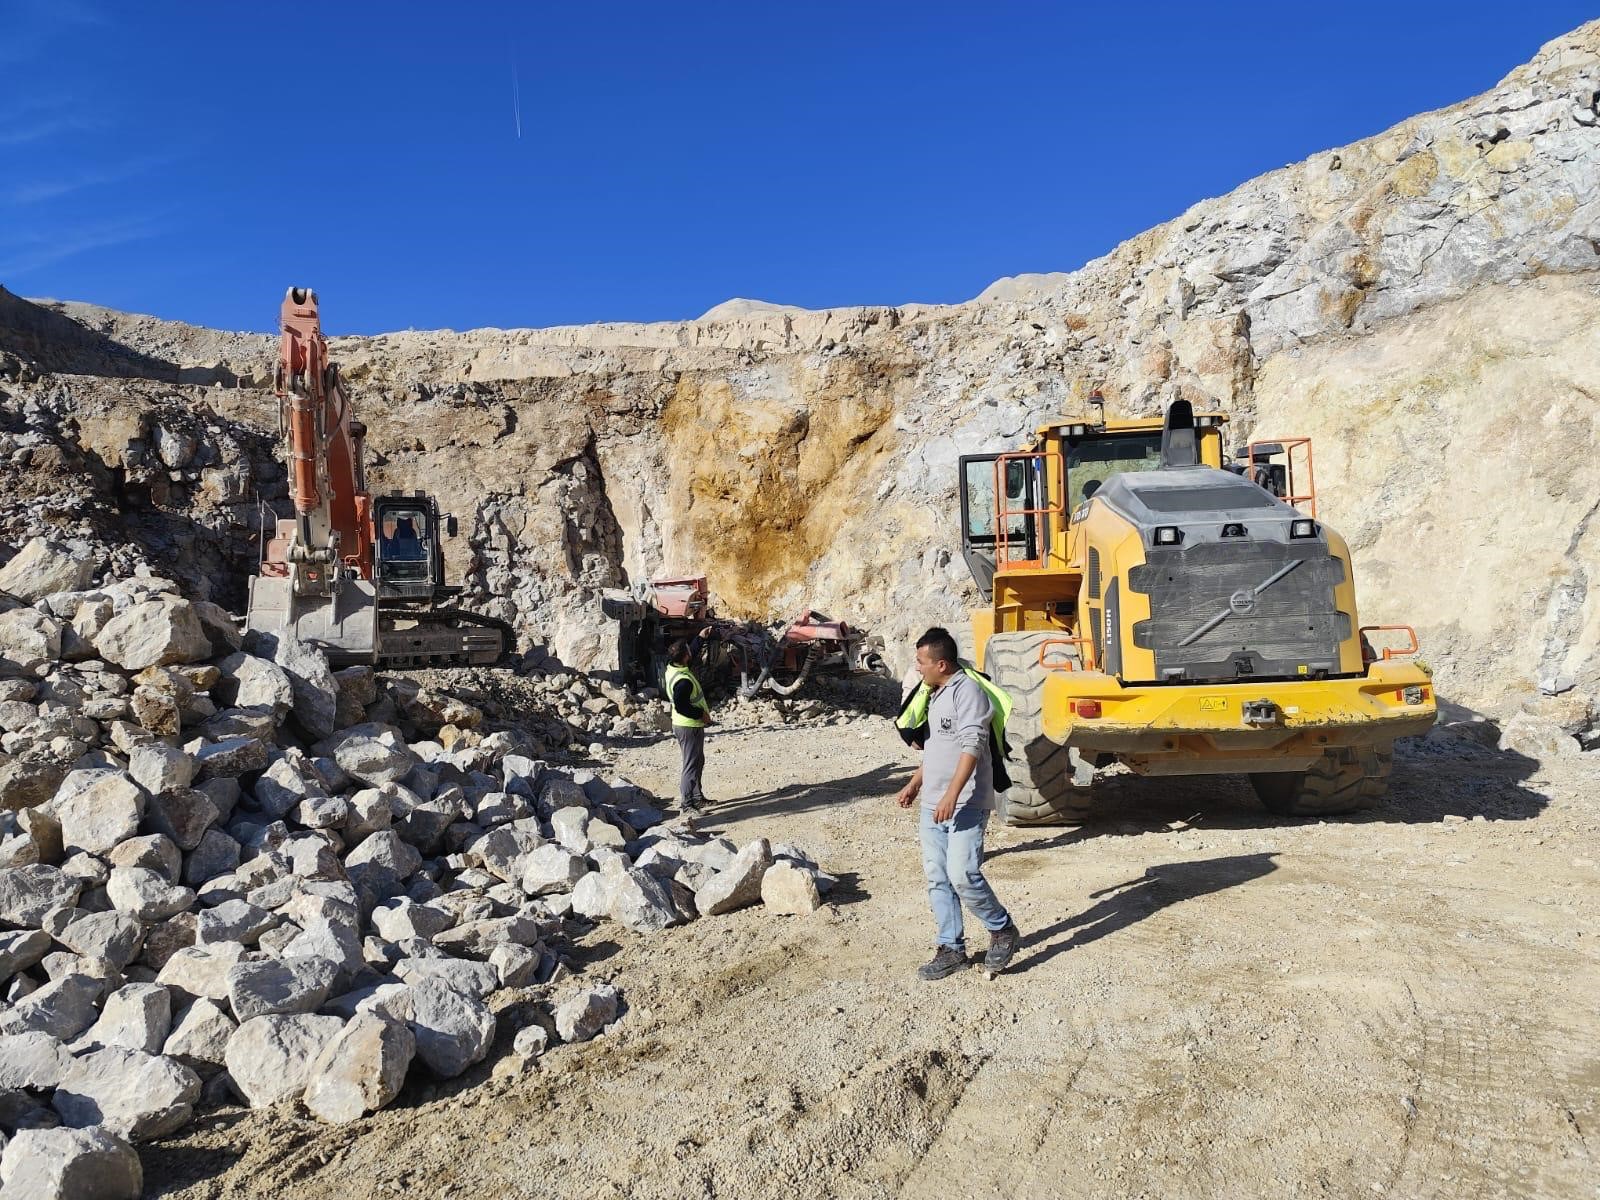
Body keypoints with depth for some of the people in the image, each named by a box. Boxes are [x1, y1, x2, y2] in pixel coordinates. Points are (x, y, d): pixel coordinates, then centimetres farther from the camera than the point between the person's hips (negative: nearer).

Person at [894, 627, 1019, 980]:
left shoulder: (967, 690, -13)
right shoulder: (936, 694, 17)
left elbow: (971, 746, -22)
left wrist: (952, 795, -28)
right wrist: (915, 783, 25)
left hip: (966, 804, -9)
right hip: (932, 804, 9)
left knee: (962, 874, -14)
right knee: (937, 878, 9)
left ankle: (1002, 929, 10)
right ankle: (951, 949, 19)